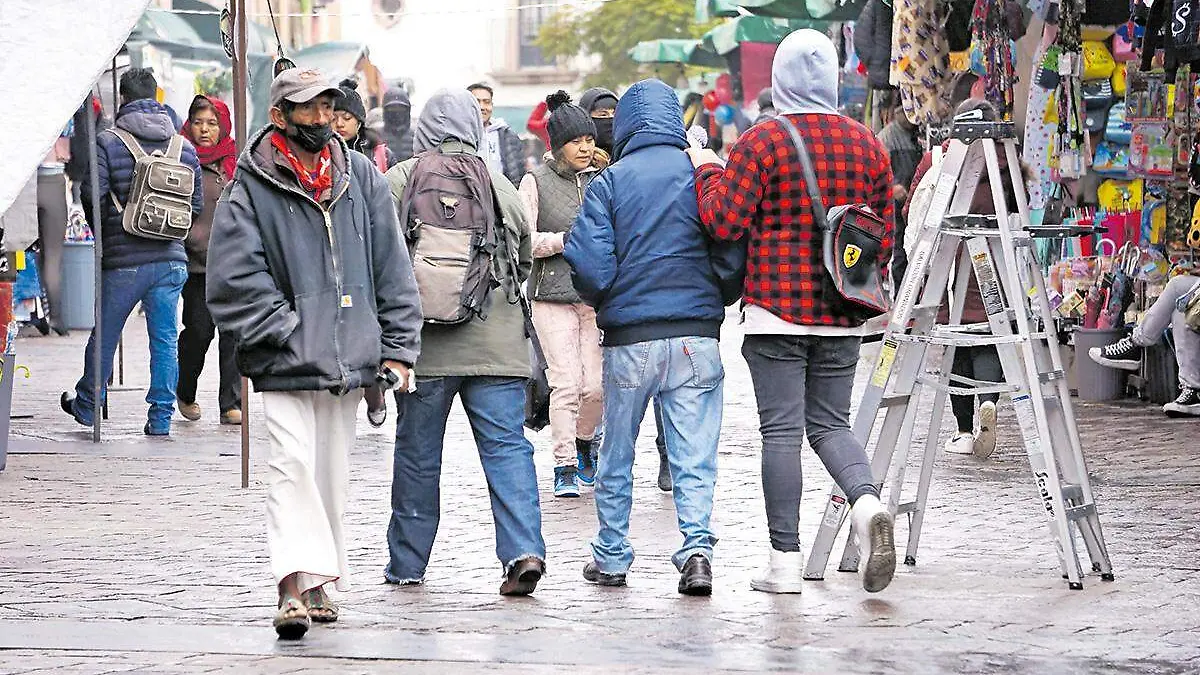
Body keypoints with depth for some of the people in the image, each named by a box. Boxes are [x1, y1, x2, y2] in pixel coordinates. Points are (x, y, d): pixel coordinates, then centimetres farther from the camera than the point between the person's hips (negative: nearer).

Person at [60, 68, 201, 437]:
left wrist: (105, 227, 8)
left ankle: (87, 405, 28)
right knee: (165, 339, 7)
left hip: (123, 261, -2)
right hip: (171, 258, 2)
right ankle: (161, 416, 6)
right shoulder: (185, 147, 4)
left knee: (104, 335, 13)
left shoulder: (107, 143, -7)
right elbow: (197, 203, 7)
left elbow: (92, 196, -12)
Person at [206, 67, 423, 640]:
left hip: (349, 357, 5)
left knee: (331, 474, 12)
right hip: (286, 364, -5)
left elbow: (391, 268, 10)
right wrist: (287, 334, -14)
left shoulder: (361, 178, 9)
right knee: (291, 464, -15)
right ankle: (295, 584, -21)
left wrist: (397, 348, 5)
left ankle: (318, 584, 22)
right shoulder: (252, 187, -5)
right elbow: (234, 278, -11)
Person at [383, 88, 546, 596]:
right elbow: (524, 259, 13)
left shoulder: (398, 181, -1)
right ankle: (524, 550, -13)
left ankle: (407, 563, 18)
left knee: (416, 453, 9)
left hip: (422, 343, -1)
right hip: (495, 343, 1)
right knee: (507, 446, 1)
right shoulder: (500, 184, 5)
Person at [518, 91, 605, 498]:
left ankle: (583, 443, 28)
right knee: (566, 384, -9)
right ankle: (565, 465, 2)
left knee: (598, 385, 0)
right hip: (553, 297, -3)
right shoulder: (537, 182, 1)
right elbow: (524, 241, -5)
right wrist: (570, 239, -13)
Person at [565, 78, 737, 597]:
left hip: (629, 339, 0)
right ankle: (697, 547, -14)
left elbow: (590, 269, -9)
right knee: (694, 459, 2)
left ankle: (611, 557, 22)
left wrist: (598, 301, 13)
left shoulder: (610, 182, -3)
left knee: (616, 457, 15)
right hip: (697, 336, 1)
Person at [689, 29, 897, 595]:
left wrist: (707, 172, 5)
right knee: (830, 422, 15)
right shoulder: (866, 145, 7)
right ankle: (866, 500, -13)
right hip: (843, 315, 4)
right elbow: (885, 233, 12)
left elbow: (726, 220, -12)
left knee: (782, 429, -1)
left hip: (777, 312, -4)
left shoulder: (763, 141, -7)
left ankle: (785, 559, 1)